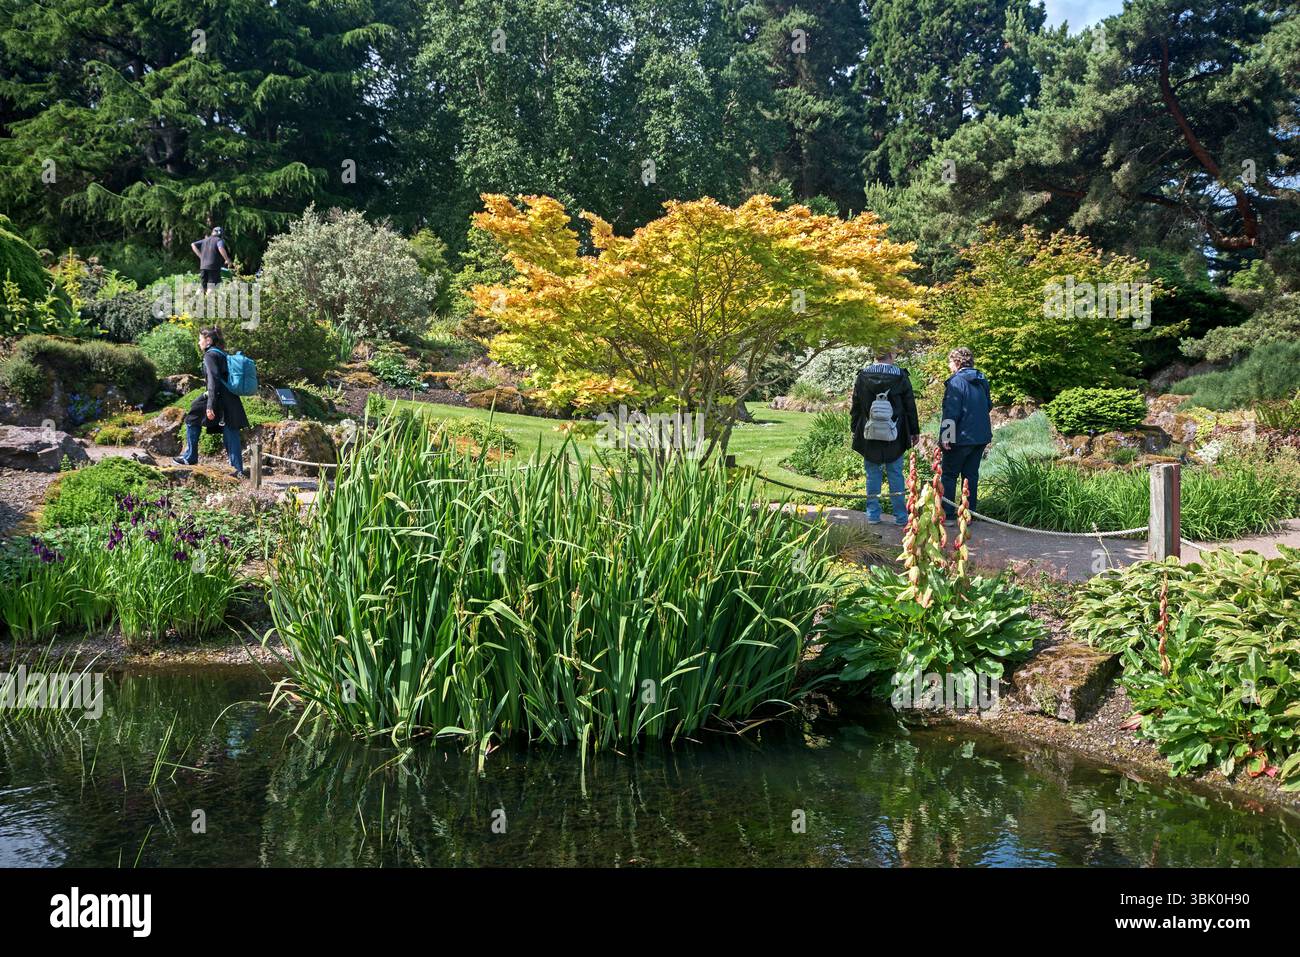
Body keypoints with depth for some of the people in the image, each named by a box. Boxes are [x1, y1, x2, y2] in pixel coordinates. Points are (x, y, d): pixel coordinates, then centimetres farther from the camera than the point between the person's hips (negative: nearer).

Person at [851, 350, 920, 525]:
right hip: (895, 438, -1)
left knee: (873, 476, 8)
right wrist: (914, 431, 9)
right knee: (896, 476, 6)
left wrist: (855, 431, 15)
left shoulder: (863, 377, -1)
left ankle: (873, 514, 10)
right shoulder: (901, 376, -5)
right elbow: (910, 406, 0)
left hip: (869, 437, 1)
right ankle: (900, 516, 9)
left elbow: (855, 408, 5)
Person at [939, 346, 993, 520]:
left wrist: (945, 436, -19)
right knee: (971, 475, 13)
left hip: (961, 437, -7)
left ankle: (947, 515, 2)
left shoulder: (956, 382, -14)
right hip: (981, 436, 7)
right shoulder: (982, 381, 10)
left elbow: (951, 412, -19)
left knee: (949, 475, 3)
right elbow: (988, 405, 21)